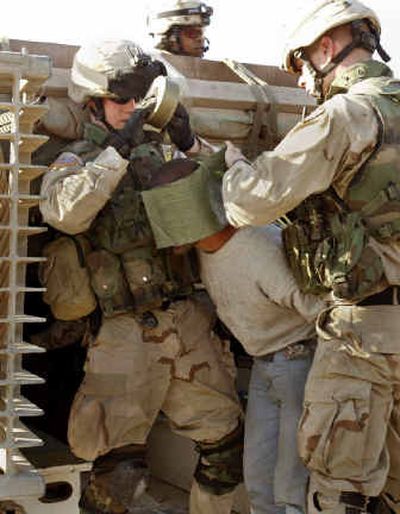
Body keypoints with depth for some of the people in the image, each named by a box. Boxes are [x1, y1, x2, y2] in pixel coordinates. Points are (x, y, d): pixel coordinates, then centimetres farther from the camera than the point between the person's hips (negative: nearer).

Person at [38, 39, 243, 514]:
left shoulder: (158, 152, 11)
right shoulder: (76, 162, 0)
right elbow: (63, 212, -22)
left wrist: (190, 145, -5)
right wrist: (118, 150, -23)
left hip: (188, 323, 5)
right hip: (127, 334, -5)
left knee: (226, 440, 14)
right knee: (119, 465, -5)